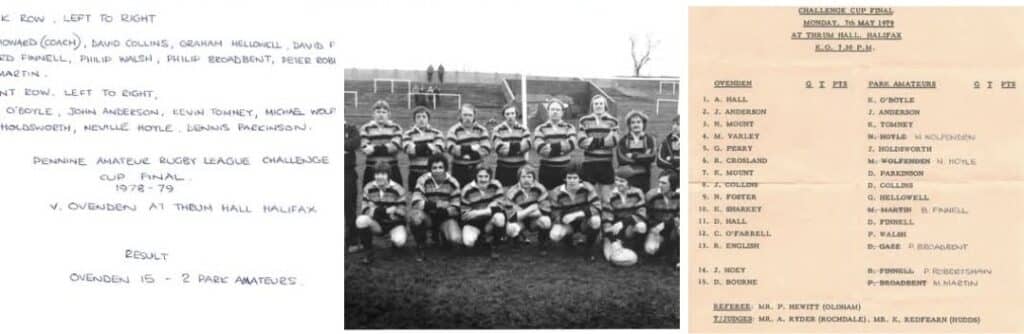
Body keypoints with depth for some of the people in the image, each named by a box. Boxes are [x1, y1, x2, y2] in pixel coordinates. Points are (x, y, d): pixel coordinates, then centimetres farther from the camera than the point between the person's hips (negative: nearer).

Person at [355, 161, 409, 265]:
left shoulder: (398, 190, -12)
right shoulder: (368, 188, -4)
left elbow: (401, 214, -13)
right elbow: (366, 211, -6)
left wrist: (377, 210, -20)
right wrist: (386, 210, -22)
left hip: (394, 224, -2)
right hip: (377, 224, 2)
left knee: (399, 241, -35)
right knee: (361, 220, -30)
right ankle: (369, 252, -15)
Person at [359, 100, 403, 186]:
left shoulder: (395, 128, 9)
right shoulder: (366, 128, 8)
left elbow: (395, 146, -8)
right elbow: (365, 149, -7)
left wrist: (375, 148, -11)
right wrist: (386, 148, -13)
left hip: (392, 170, 0)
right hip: (372, 171, 0)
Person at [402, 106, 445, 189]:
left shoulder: (436, 133, 8)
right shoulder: (408, 134, 8)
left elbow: (439, 150, -9)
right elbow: (409, 149, -12)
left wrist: (417, 149, -10)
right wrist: (427, 146, -10)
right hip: (415, 174, 0)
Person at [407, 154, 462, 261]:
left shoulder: (453, 183, -6)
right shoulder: (423, 180, -10)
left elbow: (455, 209, -7)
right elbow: (416, 203, -21)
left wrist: (442, 211, -27)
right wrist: (436, 205, -28)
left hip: (445, 218, 2)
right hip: (427, 216, -2)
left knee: (456, 239, -27)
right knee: (415, 217, -39)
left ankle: (438, 236, 15)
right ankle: (420, 246, -7)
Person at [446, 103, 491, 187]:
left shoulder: (481, 130, 6)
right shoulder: (454, 130, 0)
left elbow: (486, 149, -7)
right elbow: (451, 149, -16)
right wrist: (472, 148, -15)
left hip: (477, 168, 2)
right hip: (459, 170, -1)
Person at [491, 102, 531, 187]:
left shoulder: (523, 129, 9)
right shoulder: (497, 130, 5)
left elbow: (526, 145, -8)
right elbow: (499, 148, -10)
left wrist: (508, 146, -11)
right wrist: (518, 146, -9)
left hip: (520, 168, 1)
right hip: (503, 169, -1)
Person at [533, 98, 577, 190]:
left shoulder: (569, 127, 11)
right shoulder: (540, 129, 6)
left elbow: (572, 144, -9)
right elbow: (540, 148, -12)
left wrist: (552, 146, -15)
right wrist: (562, 149, -14)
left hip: (565, 169, 1)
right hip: (547, 170, -1)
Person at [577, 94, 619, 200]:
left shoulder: (612, 121, 9)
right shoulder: (584, 121, 9)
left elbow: (614, 140, -7)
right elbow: (582, 141, -4)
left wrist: (593, 141, -11)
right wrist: (604, 141, -12)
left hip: (606, 162, 0)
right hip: (589, 162, 0)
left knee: (605, 195, 4)